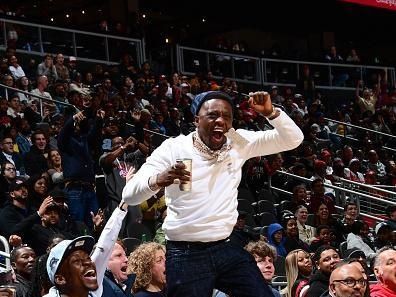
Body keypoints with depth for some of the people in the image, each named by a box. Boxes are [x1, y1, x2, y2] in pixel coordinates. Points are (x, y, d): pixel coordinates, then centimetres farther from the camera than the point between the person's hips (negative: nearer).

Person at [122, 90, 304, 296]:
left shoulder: (239, 143, 3)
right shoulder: (173, 149, -8)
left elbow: (293, 139, 2)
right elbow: (129, 195, -15)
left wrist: (270, 113, -17)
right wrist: (157, 181, -38)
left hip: (226, 249, 4)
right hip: (185, 255, -4)